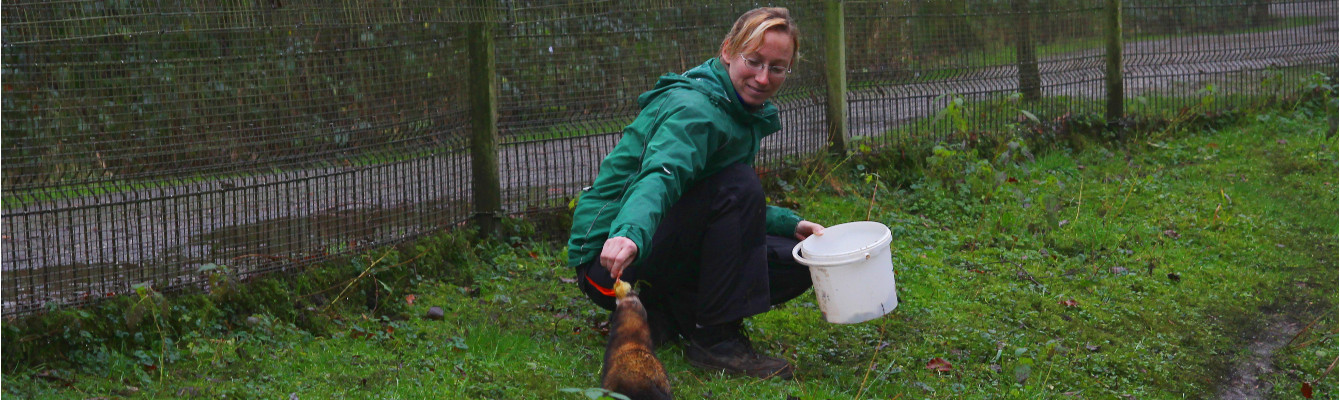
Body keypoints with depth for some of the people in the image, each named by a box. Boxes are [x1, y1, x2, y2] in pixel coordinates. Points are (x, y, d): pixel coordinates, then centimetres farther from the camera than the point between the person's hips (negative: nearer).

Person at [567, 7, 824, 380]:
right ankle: (715, 339, -21)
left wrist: (790, 224, 4)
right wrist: (631, 233, -59)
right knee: (739, 185, -27)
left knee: (796, 262, 0)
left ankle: (666, 317, 5)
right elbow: (660, 174, -40)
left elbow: (740, 210, 20)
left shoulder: (745, 113, 10)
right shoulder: (693, 108, -20)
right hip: (611, 258, -9)